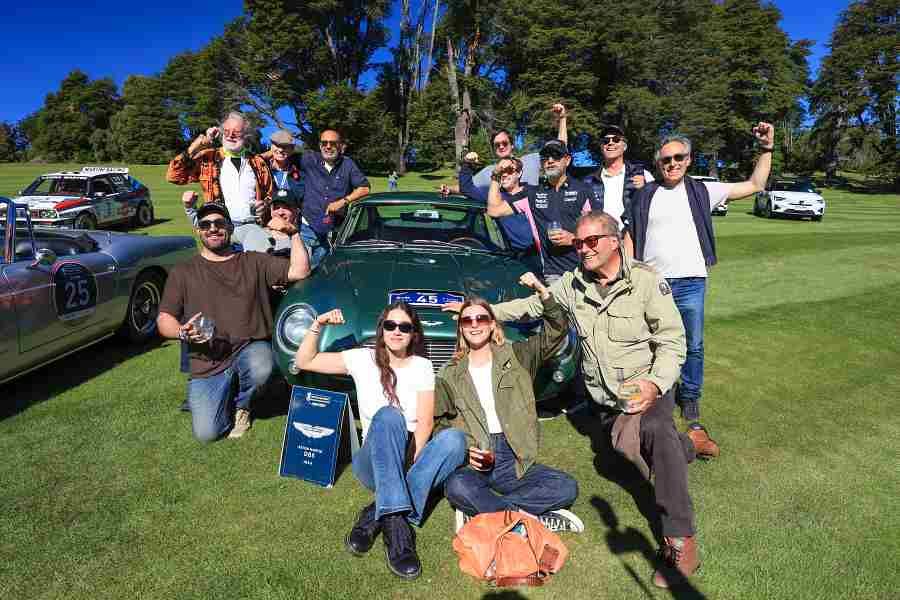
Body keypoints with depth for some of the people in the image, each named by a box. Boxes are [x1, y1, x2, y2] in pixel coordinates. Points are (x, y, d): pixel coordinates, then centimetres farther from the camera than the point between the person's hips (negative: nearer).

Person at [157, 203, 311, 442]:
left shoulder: (254, 262, 10)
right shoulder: (183, 272, 11)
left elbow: (299, 271, -2)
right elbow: (164, 319, 7)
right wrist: (182, 332, -14)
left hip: (251, 348, 0)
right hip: (207, 362, 0)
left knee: (260, 369, -36)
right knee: (206, 433, -15)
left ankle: (241, 404, 1)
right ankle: (224, 397, 22)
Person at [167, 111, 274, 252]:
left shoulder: (258, 162, 16)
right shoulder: (208, 158, 11)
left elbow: (270, 193, 26)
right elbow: (173, 176, 4)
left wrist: (265, 204, 4)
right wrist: (194, 147, -3)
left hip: (250, 225, 1)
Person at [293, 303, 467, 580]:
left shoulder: (422, 366, 3)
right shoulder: (363, 359, 4)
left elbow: (425, 424, -5)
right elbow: (304, 362, 5)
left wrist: (410, 466, -18)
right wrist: (317, 326, -10)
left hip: (414, 458, 2)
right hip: (373, 464, -1)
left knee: (455, 439, -30)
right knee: (388, 416, -33)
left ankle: (376, 516, -30)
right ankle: (396, 523, -42)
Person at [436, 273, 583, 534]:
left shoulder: (515, 356, 9)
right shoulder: (450, 374, 10)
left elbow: (555, 332, -1)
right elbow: (439, 425, 7)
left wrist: (542, 290, -16)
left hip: (514, 461, 2)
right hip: (473, 463, -1)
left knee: (567, 488, -21)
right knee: (456, 487, -34)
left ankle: (479, 510, -19)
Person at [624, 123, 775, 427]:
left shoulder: (702, 191, 5)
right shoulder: (645, 195, 6)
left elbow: (755, 185, 7)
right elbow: (630, 237, 9)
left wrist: (766, 149, -3)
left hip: (690, 283, 0)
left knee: (693, 345, 7)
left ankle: (690, 397, 25)